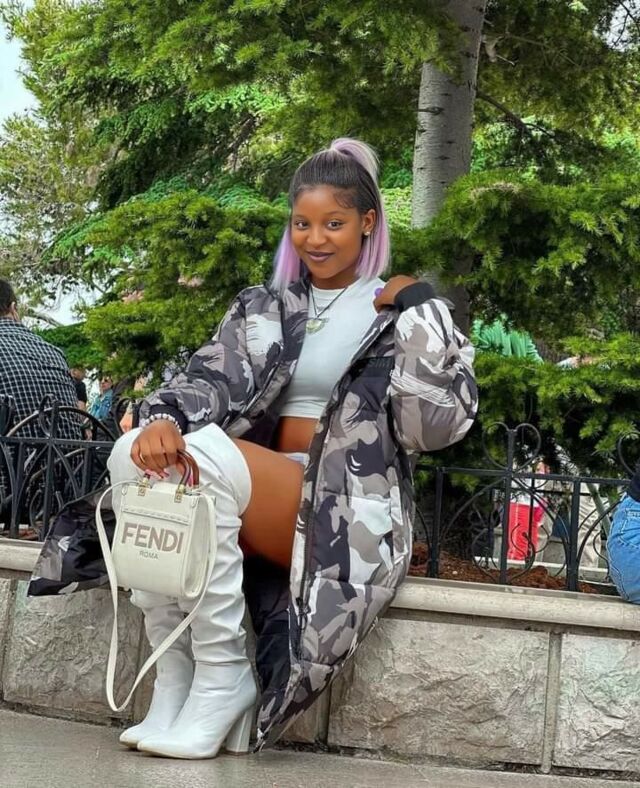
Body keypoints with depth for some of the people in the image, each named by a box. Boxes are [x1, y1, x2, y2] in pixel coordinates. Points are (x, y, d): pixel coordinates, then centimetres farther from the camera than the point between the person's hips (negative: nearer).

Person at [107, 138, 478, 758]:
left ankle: (223, 677, -21)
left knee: (208, 453, -32)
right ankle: (174, 677, -22)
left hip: (344, 511, -5)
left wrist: (418, 314, -10)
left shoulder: (402, 313, 7)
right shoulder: (264, 307, 19)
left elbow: (435, 426, -7)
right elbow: (211, 378, 2)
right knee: (133, 454, -24)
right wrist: (164, 418, -19)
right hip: (258, 495, 5)